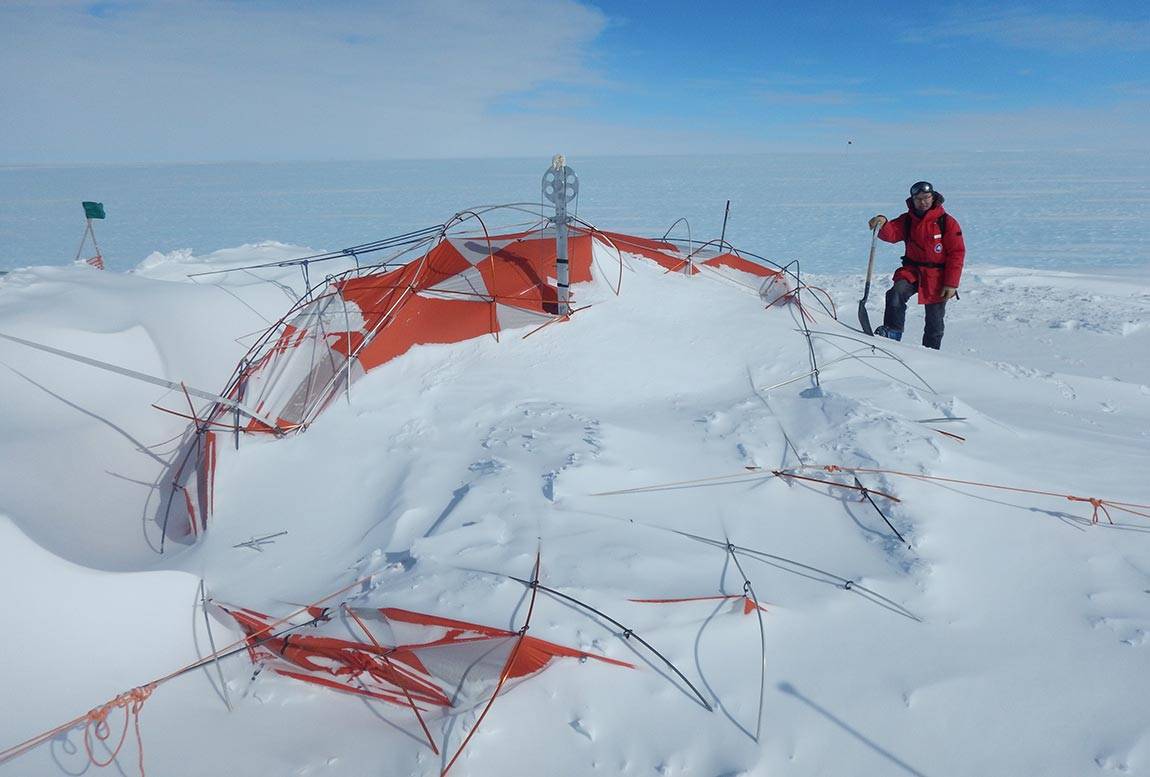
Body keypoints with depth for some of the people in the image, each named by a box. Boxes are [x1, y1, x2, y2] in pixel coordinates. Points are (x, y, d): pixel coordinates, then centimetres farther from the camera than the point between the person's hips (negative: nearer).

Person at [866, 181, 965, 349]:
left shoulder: (947, 222, -6)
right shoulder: (907, 220, 4)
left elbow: (957, 253, -7)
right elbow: (891, 234, -14)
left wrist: (951, 284, -12)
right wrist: (882, 224, -38)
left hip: (937, 278, -2)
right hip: (912, 271, 2)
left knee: (934, 322, 8)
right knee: (897, 293, -31)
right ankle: (892, 332, -23)